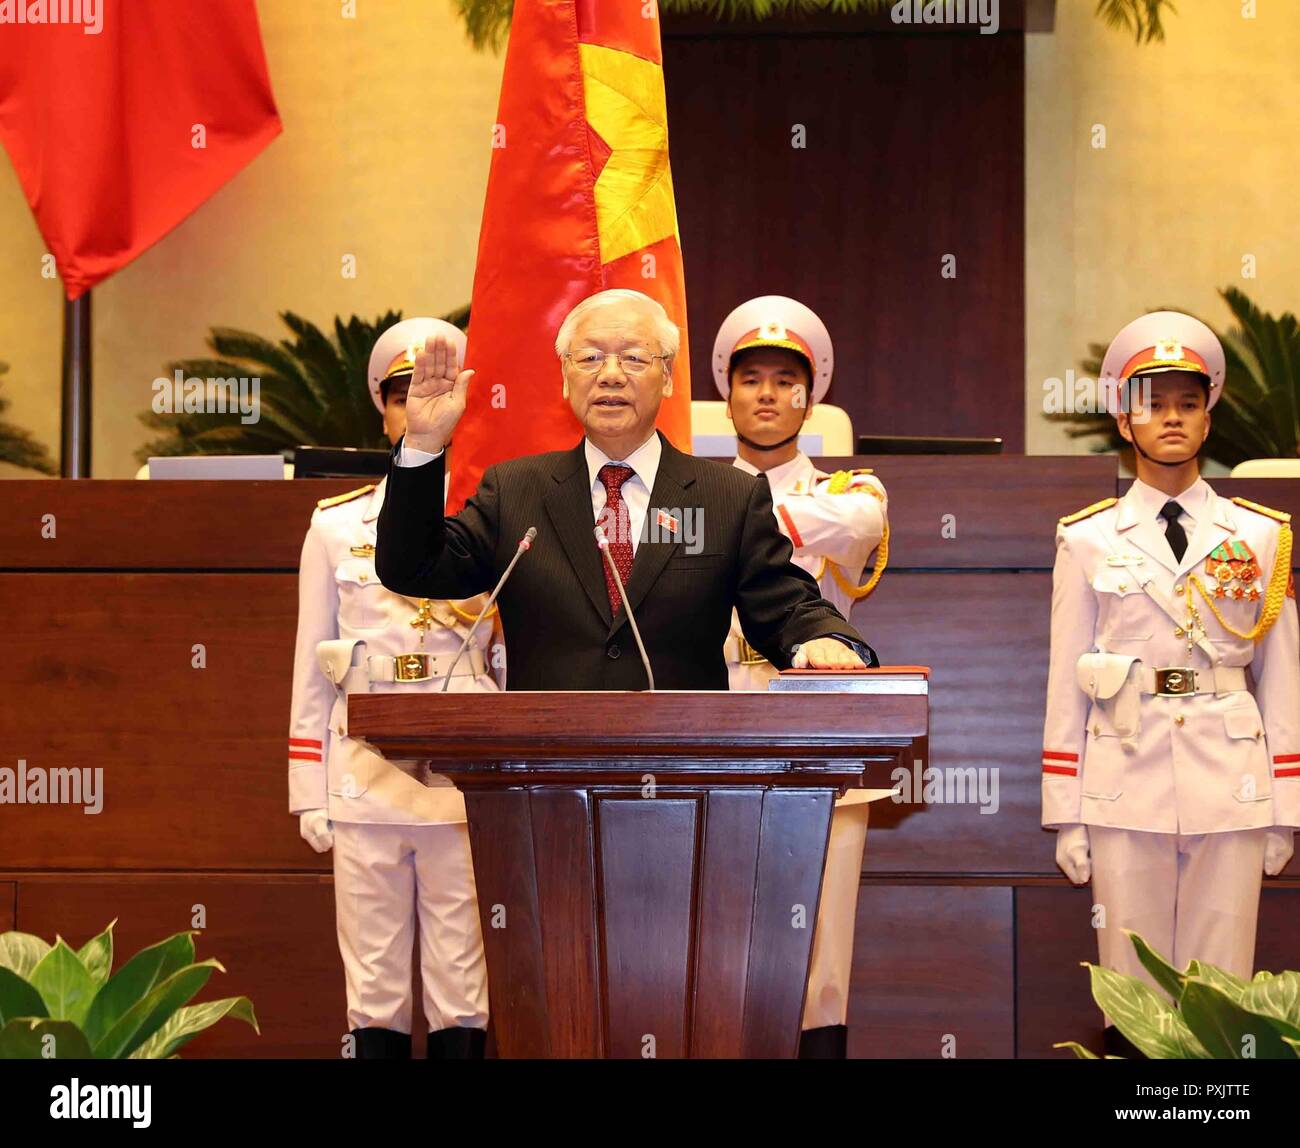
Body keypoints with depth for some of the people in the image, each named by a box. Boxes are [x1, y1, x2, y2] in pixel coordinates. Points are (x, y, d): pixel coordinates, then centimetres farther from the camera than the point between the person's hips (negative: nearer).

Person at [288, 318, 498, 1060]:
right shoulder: (337, 526, 9)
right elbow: (311, 670, 9)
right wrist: (310, 795, 4)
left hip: (467, 780, -1)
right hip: (366, 778, 1)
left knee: (463, 985, 1)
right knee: (375, 984, 4)